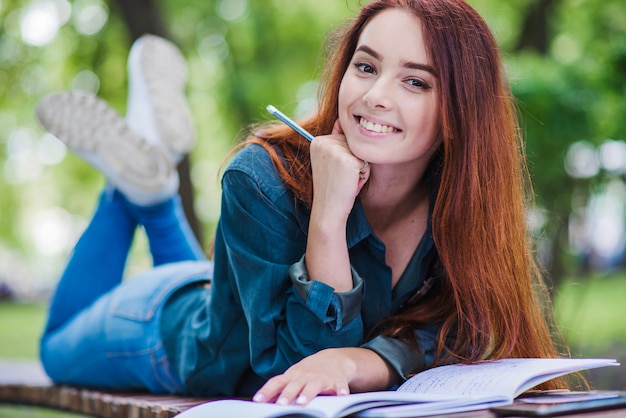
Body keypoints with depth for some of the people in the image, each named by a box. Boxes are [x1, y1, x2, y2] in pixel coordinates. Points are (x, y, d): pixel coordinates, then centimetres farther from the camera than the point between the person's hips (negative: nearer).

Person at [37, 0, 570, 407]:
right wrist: (327, 214, -51)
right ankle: (136, 177, 26)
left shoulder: (466, 195, -28)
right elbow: (302, 359, -40)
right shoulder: (265, 181, -39)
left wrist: (352, 362, -52)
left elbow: (445, 335, -32)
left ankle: (152, 193, 35)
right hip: (172, 321, -3)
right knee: (62, 348, 27)